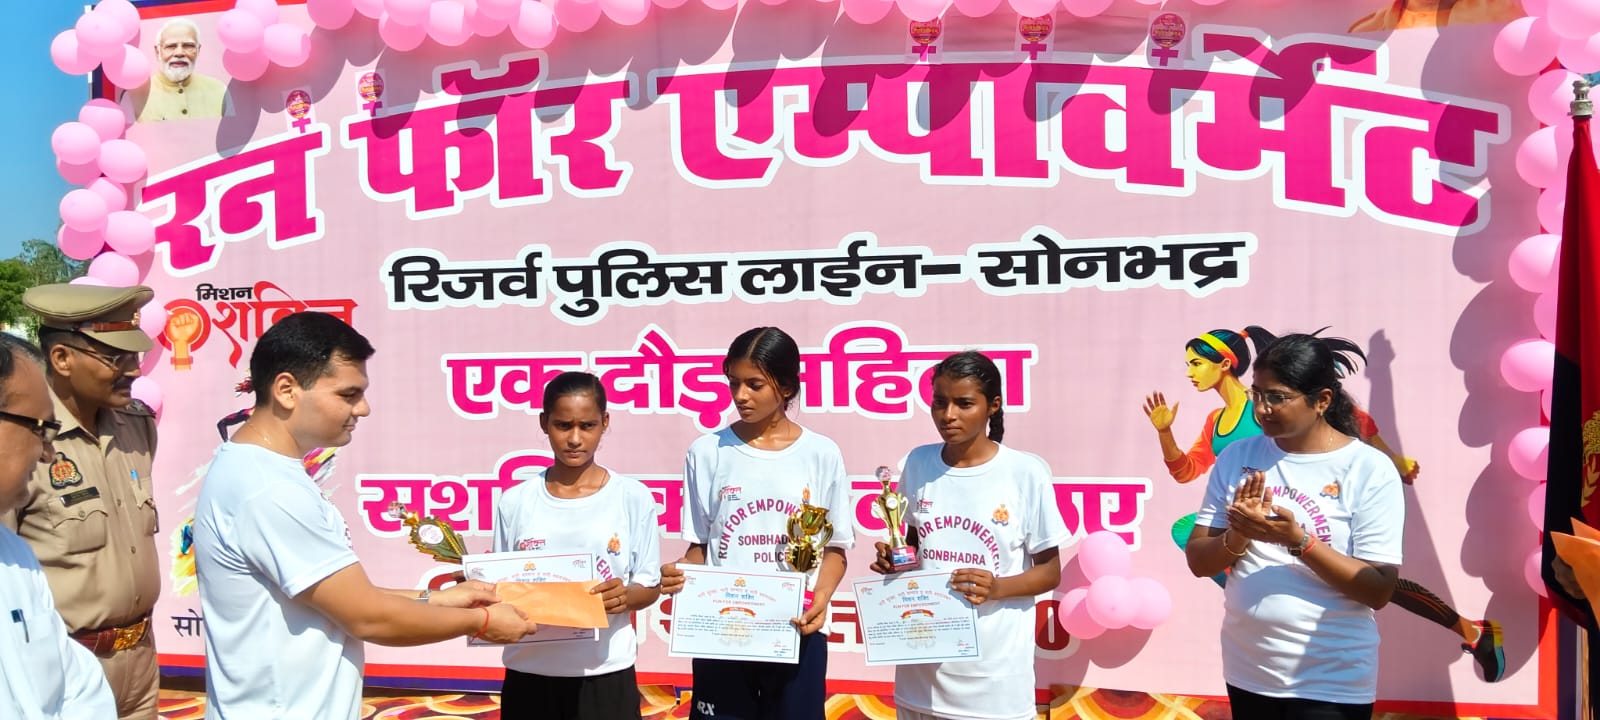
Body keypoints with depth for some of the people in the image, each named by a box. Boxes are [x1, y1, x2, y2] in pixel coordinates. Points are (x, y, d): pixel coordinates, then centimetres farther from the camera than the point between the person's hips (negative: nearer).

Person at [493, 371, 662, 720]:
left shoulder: (633, 497, -4)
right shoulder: (514, 502, 1)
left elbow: (651, 587, 0)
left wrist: (626, 595, -19)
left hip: (605, 675, -1)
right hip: (529, 674, 2)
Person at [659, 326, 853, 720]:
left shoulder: (821, 454, -1)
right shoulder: (707, 453, 0)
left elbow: (835, 547, 3)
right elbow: (699, 546, 5)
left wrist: (821, 597, -14)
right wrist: (680, 574, -15)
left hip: (798, 632, 0)